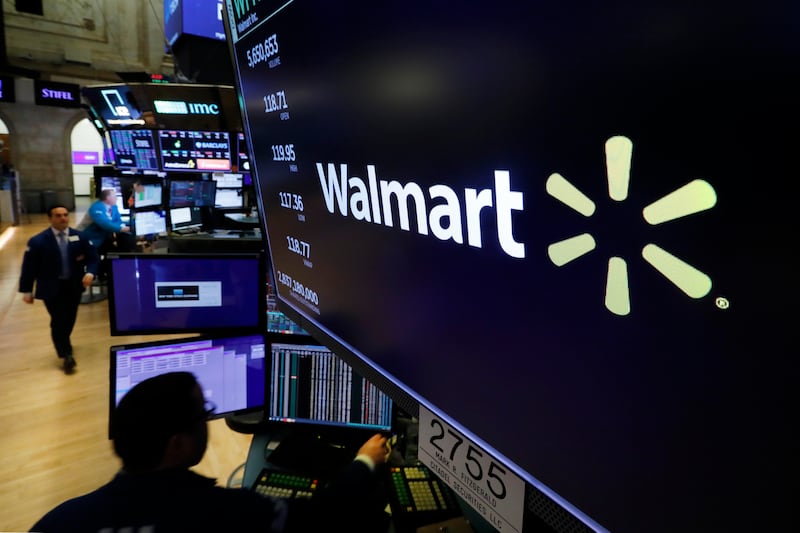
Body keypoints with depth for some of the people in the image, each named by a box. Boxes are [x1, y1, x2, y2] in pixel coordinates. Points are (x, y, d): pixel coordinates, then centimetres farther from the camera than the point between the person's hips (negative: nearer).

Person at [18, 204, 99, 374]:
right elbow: (29, 267, -4)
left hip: (74, 285, 3)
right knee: (58, 321, -4)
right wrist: (26, 291, -2)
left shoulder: (79, 237, -1)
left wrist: (90, 273, -17)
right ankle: (66, 355, 10)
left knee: (69, 319, 16)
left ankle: (63, 345, 43)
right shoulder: (37, 241, -9)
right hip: (51, 288, -3)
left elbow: (93, 258, 3)